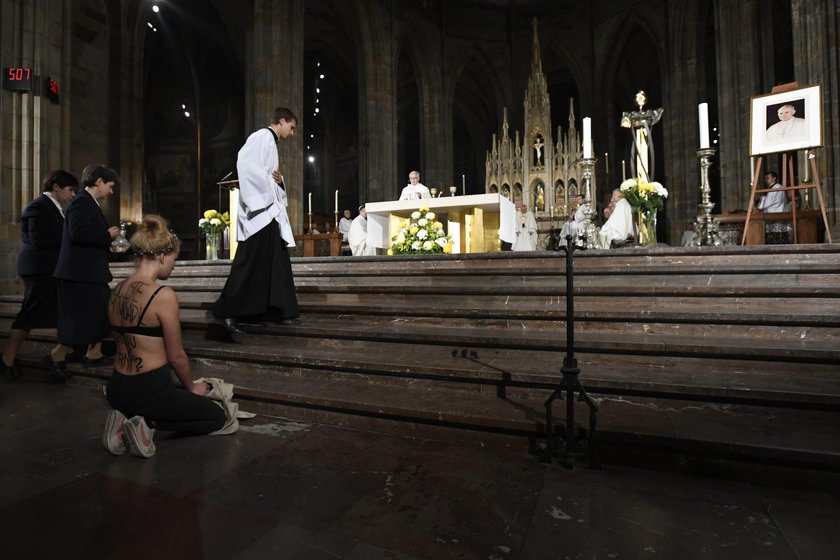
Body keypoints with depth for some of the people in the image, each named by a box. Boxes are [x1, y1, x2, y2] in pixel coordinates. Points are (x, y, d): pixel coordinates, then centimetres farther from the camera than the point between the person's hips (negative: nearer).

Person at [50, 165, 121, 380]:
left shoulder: (88, 203, 16)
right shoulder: (82, 201, -14)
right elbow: (77, 233, -26)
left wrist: (108, 246, 12)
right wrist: (107, 236, -15)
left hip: (89, 271, 10)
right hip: (82, 273, -10)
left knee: (100, 313, 16)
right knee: (88, 318, -5)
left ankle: (93, 354, 26)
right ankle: (57, 355, 9)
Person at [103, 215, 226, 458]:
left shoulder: (116, 291, 3)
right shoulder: (164, 296, -22)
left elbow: (126, 343, 13)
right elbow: (176, 356, -14)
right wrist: (192, 388, 6)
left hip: (117, 390, 8)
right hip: (149, 390, -7)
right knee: (217, 416, 14)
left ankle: (127, 418, 9)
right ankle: (148, 424, -5)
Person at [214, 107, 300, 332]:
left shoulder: (271, 142, 25)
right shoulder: (262, 136, -3)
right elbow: (245, 162, -20)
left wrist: (280, 181, 4)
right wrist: (269, 183, -18)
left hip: (270, 210, 10)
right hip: (259, 210, -10)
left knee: (276, 262, 6)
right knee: (251, 262, -10)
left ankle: (274, 312, 9)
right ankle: (228, 311, -1)